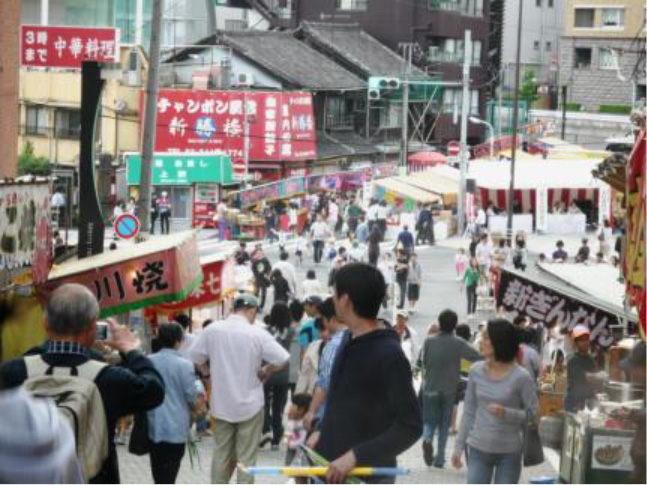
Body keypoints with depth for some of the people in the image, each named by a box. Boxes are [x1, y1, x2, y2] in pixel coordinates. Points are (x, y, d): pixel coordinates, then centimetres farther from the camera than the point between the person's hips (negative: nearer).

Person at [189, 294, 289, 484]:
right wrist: (265, 372, 4)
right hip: (250, 404, -3)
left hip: (221, 404, 3)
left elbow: (194, 359, 0)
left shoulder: (212, 330, -5)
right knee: (246, 457, 4)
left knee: (221, 454, 15)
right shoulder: (258, 333, -12)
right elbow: (283, 360, -13)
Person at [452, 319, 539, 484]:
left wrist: (507, 413, -24)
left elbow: (533, 412, -6)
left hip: (509, 453, -3)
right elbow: (469, 411, 7)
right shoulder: (476, 371, -1)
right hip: (478, 449, 3)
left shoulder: (520, 377, -12)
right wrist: (459, 446, 8)